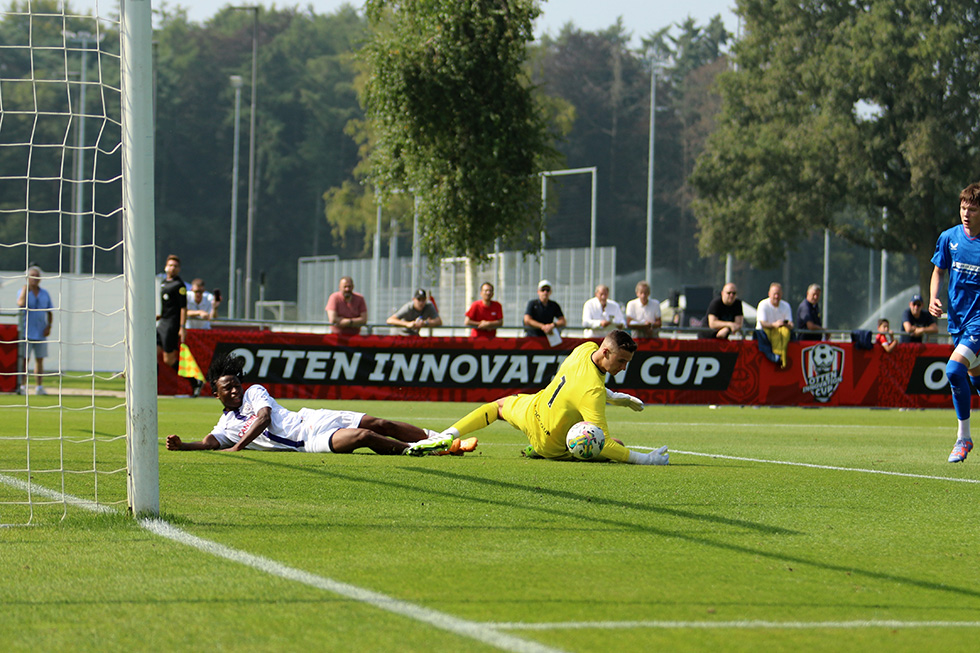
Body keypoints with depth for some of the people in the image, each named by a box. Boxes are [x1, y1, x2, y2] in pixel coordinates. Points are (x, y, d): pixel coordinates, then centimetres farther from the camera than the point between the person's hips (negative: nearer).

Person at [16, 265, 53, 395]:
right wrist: (26, 287, -16)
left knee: (40, 360, 6)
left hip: (41, 333, 4)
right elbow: (21, 304, -22)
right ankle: (22, 386, -4)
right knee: (24, 359, -6)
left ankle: (39, 387, 9)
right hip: (26, 331, -4)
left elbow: (49, 312, 17)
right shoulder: (23, 291, -1)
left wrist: (49, 326, 2)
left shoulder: (44, 294, 12)